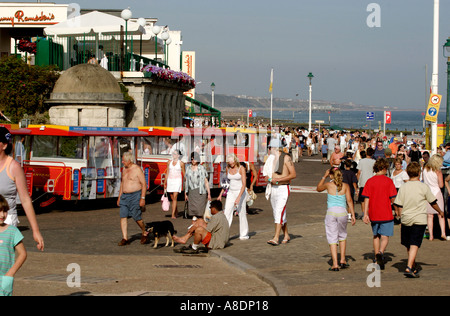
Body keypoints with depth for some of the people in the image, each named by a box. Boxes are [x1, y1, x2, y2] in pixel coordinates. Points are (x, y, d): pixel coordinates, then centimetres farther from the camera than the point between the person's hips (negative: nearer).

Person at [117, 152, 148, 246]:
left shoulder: (137, 169, -9)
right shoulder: (124, 169, 13)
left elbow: (144, 184, -10)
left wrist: (143, 198, -16)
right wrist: (119, 197, 18)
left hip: (135, 196, -7)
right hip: (125, 196, 7)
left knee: (136, 217, -7)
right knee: (123, 216, -4)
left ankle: (145, 233, 17)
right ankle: (125, 238, -3)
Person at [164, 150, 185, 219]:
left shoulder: (181, 163, -1)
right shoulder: (169, 162, 8)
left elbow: (184, 173, 7)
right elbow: (167, 173, 13)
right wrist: (165, 183, 12)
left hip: (177, 181, -4)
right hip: (170, 181, 4)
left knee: (174, 198, -13)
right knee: (172, 198, 11)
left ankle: (173, 214, -16)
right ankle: (176, 212, 29)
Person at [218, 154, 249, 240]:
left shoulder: (241, 169, -11)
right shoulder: (228, 169, 5)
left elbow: (244, 184, -17)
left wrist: (238, 197, -25)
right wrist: (221, 194, 14)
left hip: (241, 192, -5)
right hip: (231, 192, 5)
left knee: (242, 214, 1)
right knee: (227, 213, -7)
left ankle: (244, 234, 15)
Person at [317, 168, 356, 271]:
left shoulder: (328, 185, 4)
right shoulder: (345, 186, 5)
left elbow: (318, 188, 24)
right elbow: (349, 200, 1)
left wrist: (324, 177, 27)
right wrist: (352, 215, 4)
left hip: (331, 211, -1)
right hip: (342, 212, 1)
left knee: (332, 239, 3)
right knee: (342, 236, 22)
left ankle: (335, 264, -3)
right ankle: (342, 260, 20)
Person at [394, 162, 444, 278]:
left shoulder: (403, 187, 1)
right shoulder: (424, 187, -5)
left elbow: (399, 206, 4)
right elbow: (433, 202, 6)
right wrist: (440, 211, 23)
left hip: (406, 220, 3)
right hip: (419, 220, -3)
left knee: (408, 245, 17)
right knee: (414, 245, -8)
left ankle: (413, 266, 31)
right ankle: (409, 268, -21)